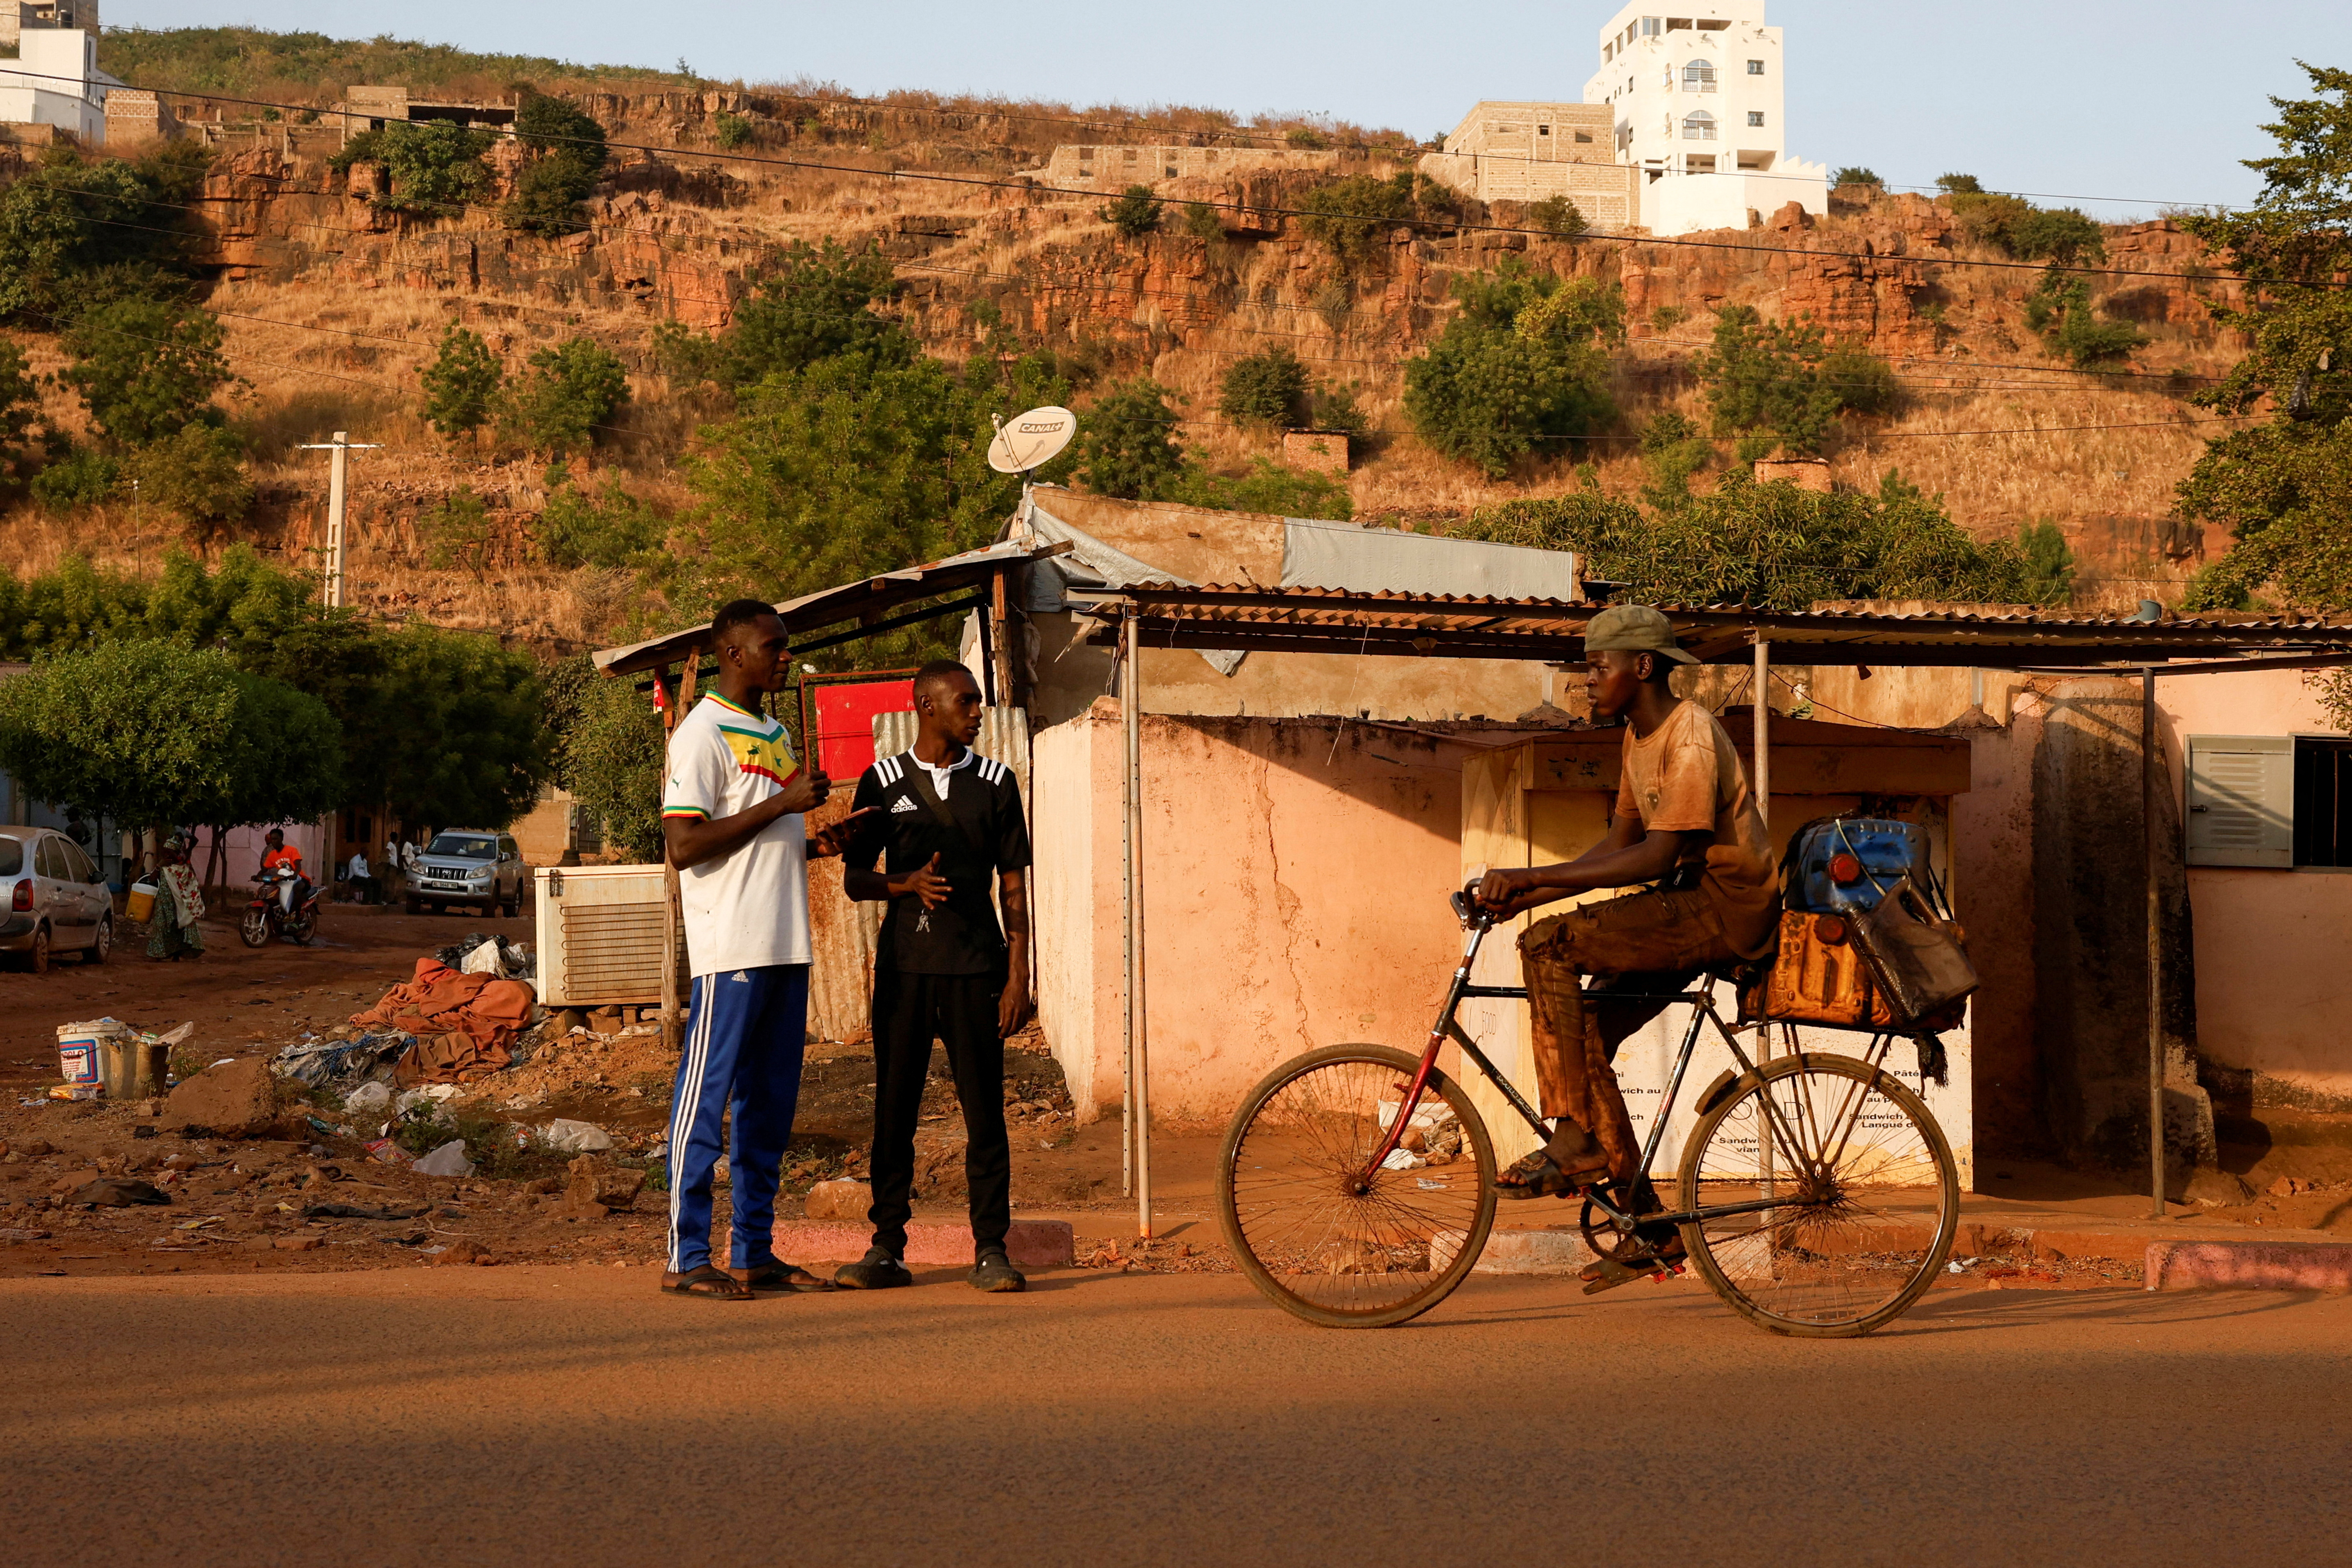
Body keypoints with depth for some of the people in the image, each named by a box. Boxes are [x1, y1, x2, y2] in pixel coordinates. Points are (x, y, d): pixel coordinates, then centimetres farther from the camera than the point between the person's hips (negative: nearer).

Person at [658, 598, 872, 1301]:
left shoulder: (775, 734, 19)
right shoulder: (702, 734, -8)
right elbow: (685, 846, -17)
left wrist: (815, 844, 7)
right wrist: (783, 804, -17)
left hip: (786, 946, 9)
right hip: (731, 947, -9)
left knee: (770, 1103, 10)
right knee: (707, 1096, -4)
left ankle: (755, 1253, 17)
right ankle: (687, 1258, 1)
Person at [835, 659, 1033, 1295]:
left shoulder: (995, 782, 7)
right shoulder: (883, 782, 7)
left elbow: (1014, 885, 7)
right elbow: (854, 879, 9)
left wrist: (1018, 974, 0)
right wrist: (910, 883, -11)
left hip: (976, 967, 0)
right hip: (904, 966, 0)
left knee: (984, 1111, -1)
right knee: (894, 1110, 2)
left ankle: (991, 1249, 5)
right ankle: (887, 1249, 10)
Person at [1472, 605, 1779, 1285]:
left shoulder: (1690, 737, -17)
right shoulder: (1640, 737, 14)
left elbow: (1656, 858, -25)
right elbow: (1619, 845, 15)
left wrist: (1530, 879, -26)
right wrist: (1521, 894, 3)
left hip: (1727, 905, -10)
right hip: (1690, 907, 10)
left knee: (1547, 946, -21)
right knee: (1584, 1032, 1)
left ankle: (1574, 1142, -15)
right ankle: (1652, 1228, 8)